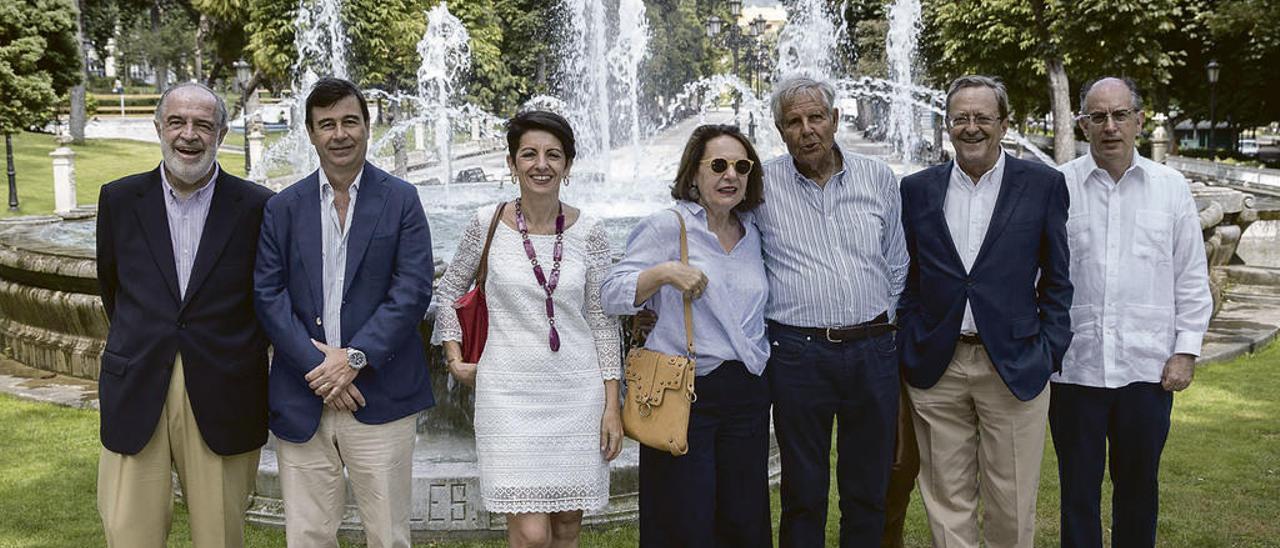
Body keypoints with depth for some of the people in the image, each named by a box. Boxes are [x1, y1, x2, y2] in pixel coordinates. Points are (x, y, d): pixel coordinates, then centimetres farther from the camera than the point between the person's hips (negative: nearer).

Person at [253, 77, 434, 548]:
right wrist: (317, 366, -10)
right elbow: (267, 294, 1)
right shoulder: (283, 207, 8)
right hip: (302, 400, 2)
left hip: (380, 395, -2)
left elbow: (413, 290, -5)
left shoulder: (401, 200, 3)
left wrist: (355, 357, -13)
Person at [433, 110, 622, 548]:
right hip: (509, 392, -2)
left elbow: (603, 320, 3)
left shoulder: (588, 232, -1)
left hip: (578, 392, 2)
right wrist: (455, 357, 4)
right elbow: (450, 289, 13)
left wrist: (612, 405, 1)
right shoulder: (488, 223, -3)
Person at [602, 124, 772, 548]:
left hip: (747, 393, 6)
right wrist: (664, 272, -21)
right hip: (684, 393, -6)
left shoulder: (752, 235, 14)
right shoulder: (667, 227, -5)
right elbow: (611, 296, -9)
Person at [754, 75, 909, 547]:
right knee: (803, 494, 7)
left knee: (868, 491, 12)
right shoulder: (763, 185, -1)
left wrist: (883, 323, 11)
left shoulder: (879, 179, 7)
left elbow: (897, 264, 15)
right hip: (798, 353, -2)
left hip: (872, 351, 2)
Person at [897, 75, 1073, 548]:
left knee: (1011, 508, 6)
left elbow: (1057, 279, 4)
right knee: (946, 500, 9)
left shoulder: (1044, 184, 2)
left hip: (1015, 366, -1)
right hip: (936, 367, 2)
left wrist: (1049, 353, -3)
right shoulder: (917, 189, 7)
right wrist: (909, 347, 3)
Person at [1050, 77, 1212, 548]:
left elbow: (1192, 279, 7)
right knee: (1078, 488, 9)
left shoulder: (1172, 188, 4)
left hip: (1148, 366, 1)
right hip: (1074, 364, -1)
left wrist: (1186, 351, 2)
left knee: (1139, 486, 13)